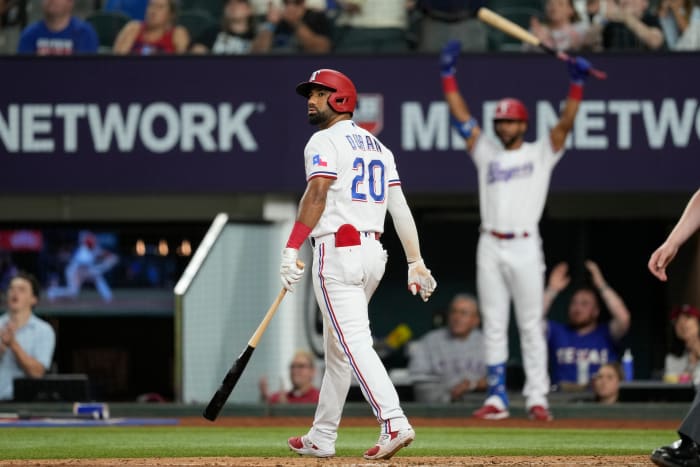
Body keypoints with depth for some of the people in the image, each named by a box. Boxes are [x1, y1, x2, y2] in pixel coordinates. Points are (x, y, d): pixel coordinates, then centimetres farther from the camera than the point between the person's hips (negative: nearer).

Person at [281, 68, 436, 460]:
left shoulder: (326, 141, -5)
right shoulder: (377, 146, 19)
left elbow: (317, 194, -19)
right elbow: (400, 206, 14)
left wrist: (292, 248, -23)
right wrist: (416, 262, 11)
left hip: (337, 252, -8)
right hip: (374, 252, 8)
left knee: (355, 343, -15)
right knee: (336, 347, 17)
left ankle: (394, 423, -30)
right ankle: (322, 438, 23)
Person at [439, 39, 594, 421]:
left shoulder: (540, 153, 8)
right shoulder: (487, 153, 16)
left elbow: (565, 123, -4)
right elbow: (461, 116, 13)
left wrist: (577, 82, -15)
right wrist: (448, 74, 8)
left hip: (525, 247, -3)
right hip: (490, 248, 3)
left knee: (530, 325, -3)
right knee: (493, 326, 2)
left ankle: (536, 398, -3)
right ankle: (496, 398, 2)